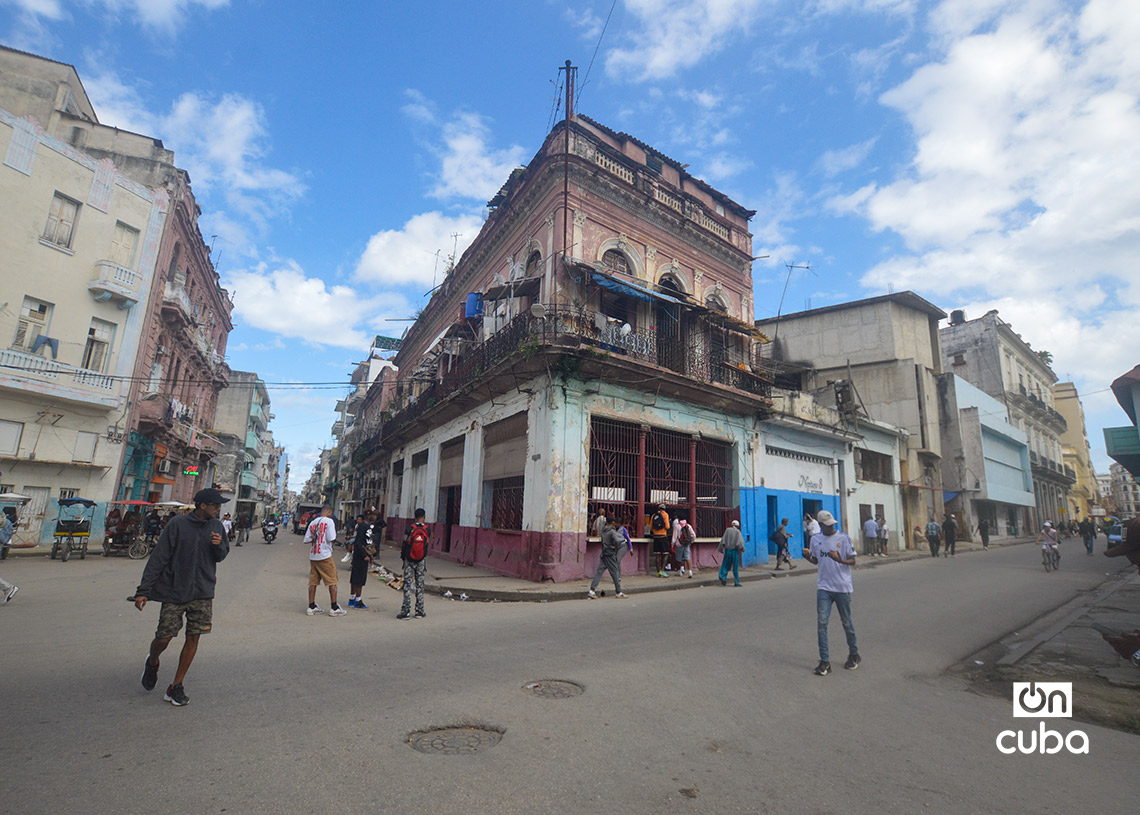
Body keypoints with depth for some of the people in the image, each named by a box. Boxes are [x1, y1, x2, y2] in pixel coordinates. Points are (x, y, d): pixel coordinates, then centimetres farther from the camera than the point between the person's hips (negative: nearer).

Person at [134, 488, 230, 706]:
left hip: (203, 593, 3)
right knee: (164, 637, 1)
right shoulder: (177, 525, -9)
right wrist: (143, 590, -9)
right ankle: (152, 663, 37)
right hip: (174, 592, -3)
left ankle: (176, 686, 18)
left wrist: (219, 545, -12)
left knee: (193, 638, 3)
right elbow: (158, 558, -6)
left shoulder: (217, 526, 3)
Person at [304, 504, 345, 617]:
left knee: (313, 581, 12)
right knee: (332, 581, 2)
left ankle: (311, 607, 17)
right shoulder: (329, 521, -9)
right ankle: (334, 608, 5)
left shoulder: (312, 522, 8)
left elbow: (307, 540, 7)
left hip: (313, 556, 6)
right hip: (325, 556, -6)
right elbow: (331, 539, -15)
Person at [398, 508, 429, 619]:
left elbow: (404, 545, -4)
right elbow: (428, 544, 3)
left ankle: (405, 611, 0)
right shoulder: (428, 530, -6)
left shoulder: (409, 529, -9)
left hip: (409, 560, -1)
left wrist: (402, 557, 12)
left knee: (407, 585, 3)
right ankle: (419, 611, 15)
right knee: (420, 585, 10)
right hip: (421, 561, 1)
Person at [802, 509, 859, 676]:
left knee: (847, 622, 12)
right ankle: (824, 661, 2)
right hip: (823, 587, 3)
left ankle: (854, 655, 34)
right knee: (822, 623, -4)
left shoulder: (843, 538, -6)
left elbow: (853, 561, -4)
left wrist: (840, 560, -24)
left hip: (842, 587, -2)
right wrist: (808, 556, -7)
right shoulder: (815, 539, 5)